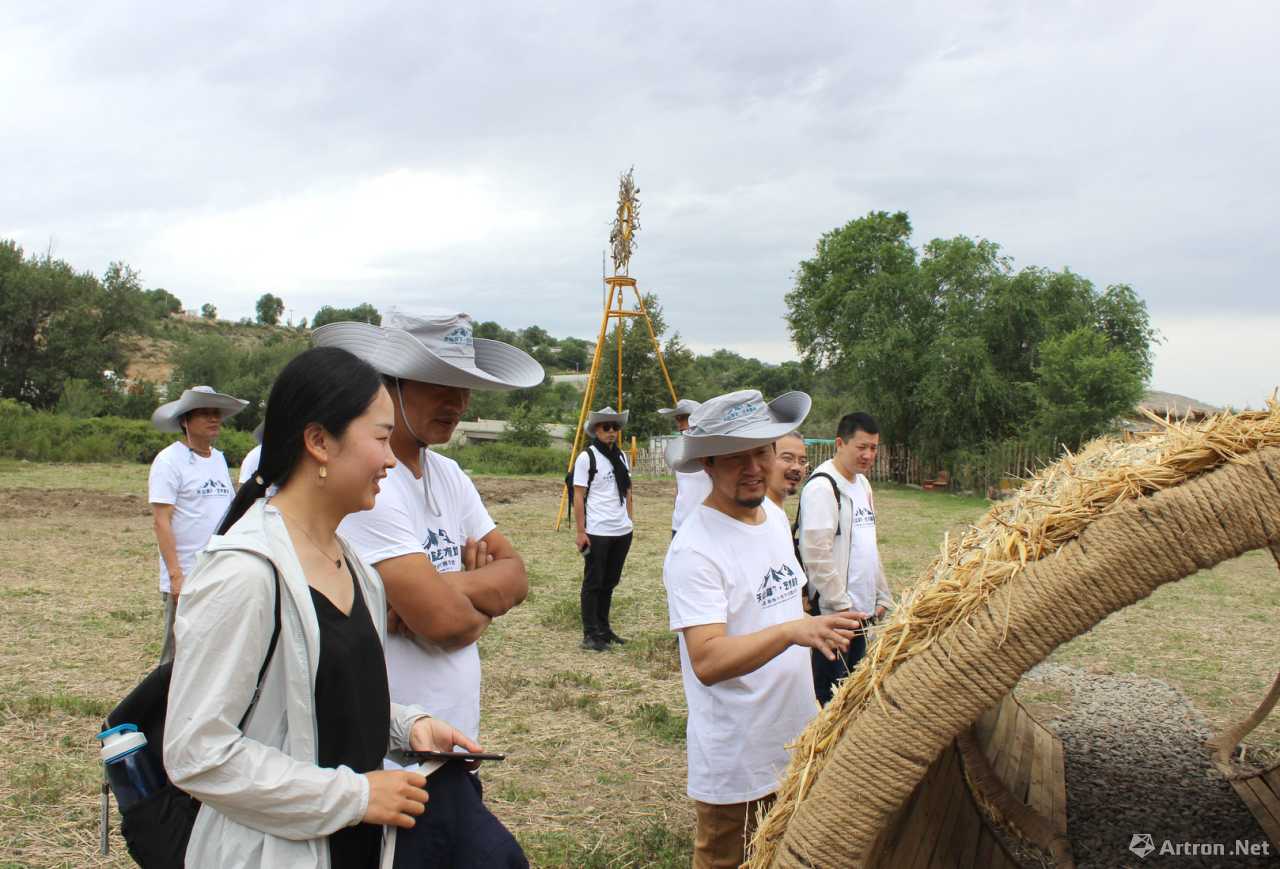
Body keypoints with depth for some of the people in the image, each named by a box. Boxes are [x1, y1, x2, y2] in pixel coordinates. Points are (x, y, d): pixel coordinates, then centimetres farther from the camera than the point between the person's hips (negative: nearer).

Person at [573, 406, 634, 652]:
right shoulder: (586, 457, -7)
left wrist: (631, 520, 10)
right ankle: (590, 634, 7)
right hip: (597, 532, -6)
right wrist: (581, 532, -13)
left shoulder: (622, 457, 12)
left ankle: (603, 629, 22)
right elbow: (578, 497, -9)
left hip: (622, 531, 6)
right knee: (593, 583, 1)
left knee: (610, 582, 12)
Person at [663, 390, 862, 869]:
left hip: (796, 745, 8)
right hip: (736, 765, -7)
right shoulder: (695, 550, -23)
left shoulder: (776, 516, 3)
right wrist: (792, 631, -43)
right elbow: (707, 661, -32)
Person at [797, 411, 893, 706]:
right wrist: (842, 606, -17)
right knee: (827, 691, -1)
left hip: (861, 610, 9)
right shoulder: (822, 486, -16)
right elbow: (816, 555, -20)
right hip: (833, 613, -9)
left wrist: (882, 596, 17)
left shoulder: (862, 483, 14)